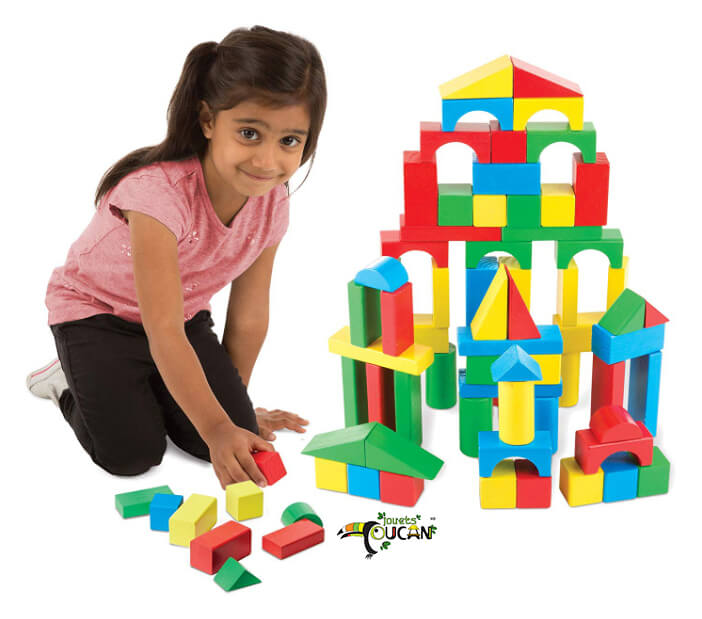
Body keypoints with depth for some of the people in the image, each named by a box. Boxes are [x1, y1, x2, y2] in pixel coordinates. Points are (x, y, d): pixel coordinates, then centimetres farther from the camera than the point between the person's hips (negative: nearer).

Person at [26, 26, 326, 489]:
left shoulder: (271, 204, -17)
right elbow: (164, 334, -36)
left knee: (237, 430, -10)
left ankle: (142, 385, 17)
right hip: (94, 310, -5)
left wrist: (235, 403, 5)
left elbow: (249, 318, -4)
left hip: (185, 311, 5)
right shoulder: (159, 192, -37)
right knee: (131, 454, -16)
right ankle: (72, 381, 14)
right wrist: (217, 427, -38)